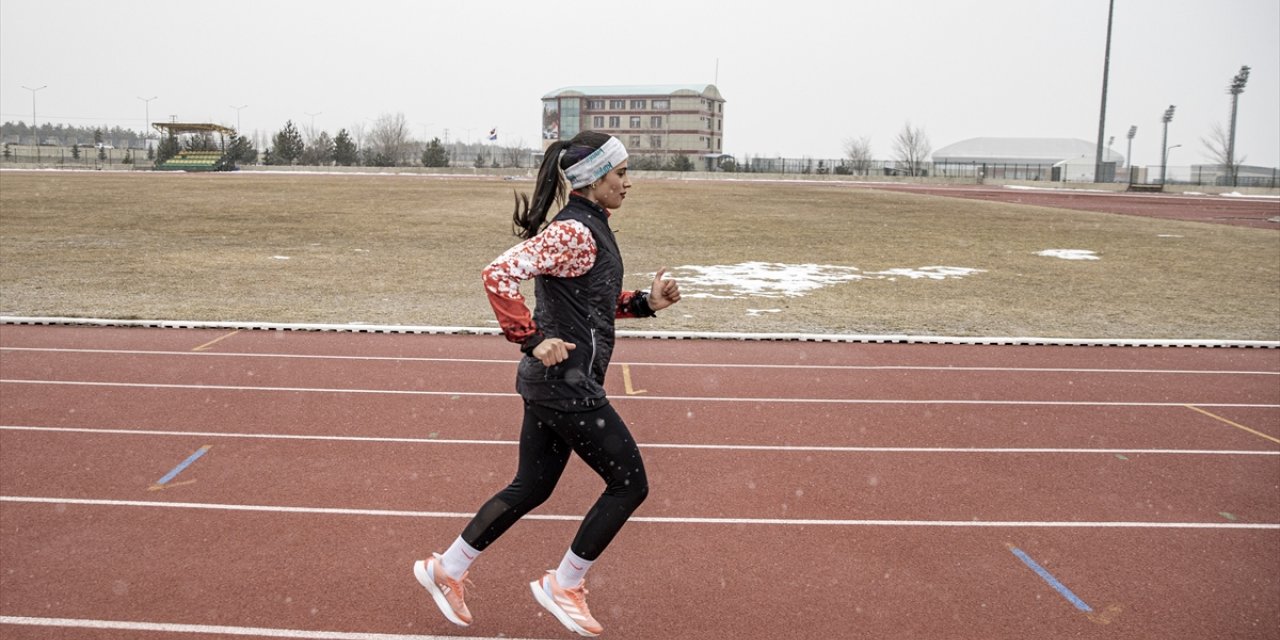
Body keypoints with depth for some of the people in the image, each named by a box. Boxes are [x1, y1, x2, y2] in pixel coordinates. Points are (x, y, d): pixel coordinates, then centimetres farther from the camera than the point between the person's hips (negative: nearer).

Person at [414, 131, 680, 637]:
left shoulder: (591, 227, 13)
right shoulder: (572, 232, -18)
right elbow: (499, 274, -28)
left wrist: (646, 301, 8)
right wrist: (532, 341, -24)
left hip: (553, 384, 10)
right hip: (567, 383, -10)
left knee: (530, 488, 18)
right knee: (629, 483, 2)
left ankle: (447, 569, 30)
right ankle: (563, 587, 17)